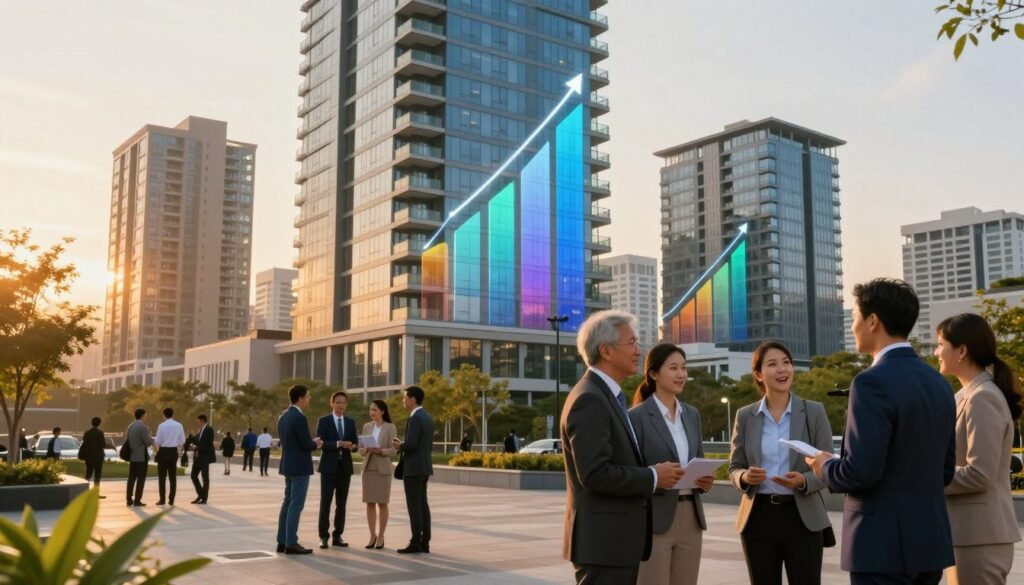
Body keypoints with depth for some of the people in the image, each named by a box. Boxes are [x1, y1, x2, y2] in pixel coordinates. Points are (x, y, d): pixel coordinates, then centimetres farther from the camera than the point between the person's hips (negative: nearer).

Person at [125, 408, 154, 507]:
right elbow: (148, 442, -15)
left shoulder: (130, 426, 9)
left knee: (131, 478, 11)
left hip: (132, 456, 8)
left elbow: (127, 440, 16)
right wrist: (152, 440, 5)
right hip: (141, 456, -8)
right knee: (141, 479, -2)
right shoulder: (143, 427, -15)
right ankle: (137, 500, -3)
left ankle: (129, 499, 12)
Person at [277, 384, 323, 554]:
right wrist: (316, 445, 3)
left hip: (288, 465, 9)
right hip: (299, 467, -9)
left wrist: (312, 442, 15)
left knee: (288, 503, 12)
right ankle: (291, 544, -3)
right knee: (296, 505, -5)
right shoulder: (299, 418, -18)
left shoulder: (283, 416, 11)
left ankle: (282, 542, 15)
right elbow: (307, 445, -19)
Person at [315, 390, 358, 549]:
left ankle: (337, 536, 12)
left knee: (342, 503, 6)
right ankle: (324, 536, 1)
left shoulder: (351, 422, 13)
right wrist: (338, 444, -22)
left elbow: (355, 442, 10)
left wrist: (352, 445, -14)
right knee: (325, 502, -5)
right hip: (329, 466, -4)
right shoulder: (323, 421, -1)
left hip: (345, 466, 4)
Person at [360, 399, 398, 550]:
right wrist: (366, 450, -13)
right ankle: (372, 535, 10)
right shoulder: (366, 426, 9)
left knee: (382, 503, 0)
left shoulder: (390, 428, -4)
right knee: (370, 503, 3)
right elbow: (361, 449, 9)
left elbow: (392, 450, -8)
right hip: (368, 468, 4)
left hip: (383, 469, -4)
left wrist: (379, 450, -24)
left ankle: (381, 536, 6)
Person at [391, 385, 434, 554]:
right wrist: (403, 445, 15)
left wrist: (399, 446, -3)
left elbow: (411, 444, -23)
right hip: (423, 466, 10)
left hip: (413, 468, -10)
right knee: (422, 504, 9)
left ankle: (416, 543, -4)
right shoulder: (427, 418, 14)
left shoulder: (415, 418, -16)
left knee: (414, 506, -6)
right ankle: (424, 542, 11)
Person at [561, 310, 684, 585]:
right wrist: (653, 477, -14)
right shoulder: (589, 400, -17)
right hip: (603, 541, -10)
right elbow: (595, 473, -24)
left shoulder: (608, 396, 16)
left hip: (619, 539, 10)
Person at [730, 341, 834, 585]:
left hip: (802, 517, -1)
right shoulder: (745, 416, 4)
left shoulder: (814, 411, 0)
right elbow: (734, 468, 8)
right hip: (758, 517, 2)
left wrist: (804, 481, -21)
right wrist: (745, 477, -15)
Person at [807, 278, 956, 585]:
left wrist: (826, 467, -3)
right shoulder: (938, 382, 9)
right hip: (930, 539, 8)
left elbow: (861, 471, -22)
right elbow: (945, 470, 14)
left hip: (884, 544, -8)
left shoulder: (873, 382, -17)